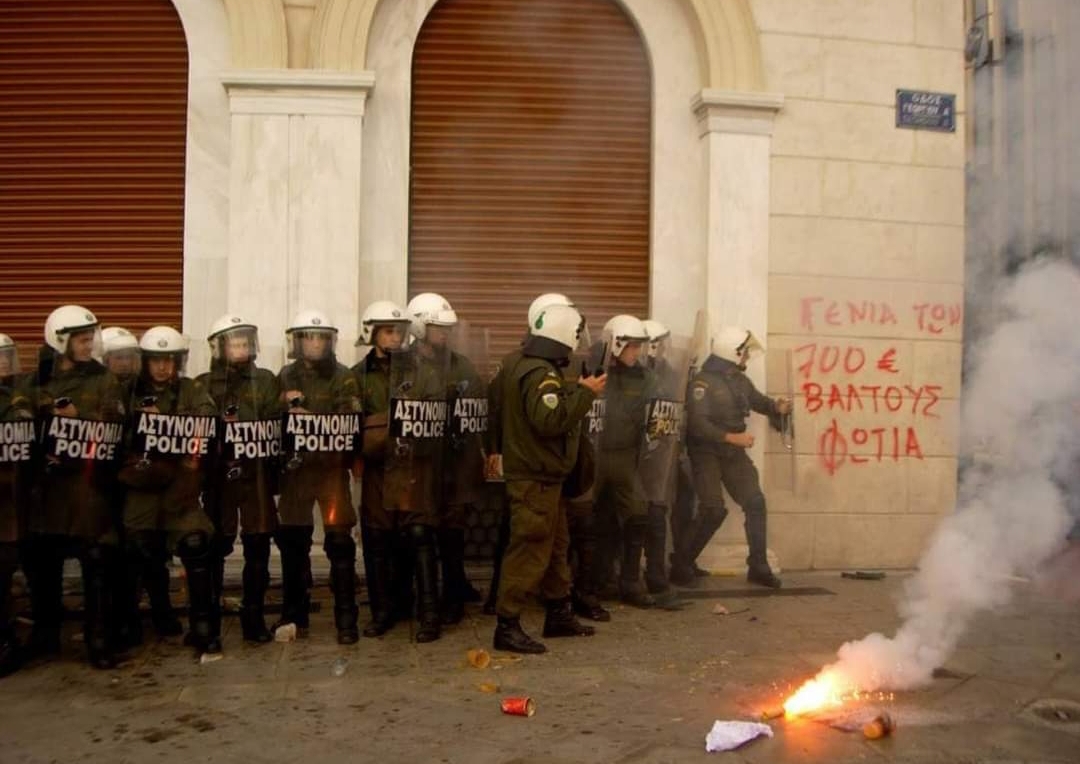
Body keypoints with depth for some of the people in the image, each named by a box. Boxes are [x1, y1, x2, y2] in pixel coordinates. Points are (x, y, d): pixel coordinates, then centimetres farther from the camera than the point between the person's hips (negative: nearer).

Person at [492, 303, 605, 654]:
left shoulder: (523, 366, 12)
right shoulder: (541, 373, -20)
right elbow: (550, 420, -29)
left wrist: (575, 390, 8)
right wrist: (585, 392, -20)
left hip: (539, 475, 11)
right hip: (536, 477, -11)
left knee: (555, 546, 19)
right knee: (529, 551, -5)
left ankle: (559, 614, 30)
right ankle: (507, 626, 2)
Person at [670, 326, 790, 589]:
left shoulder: (740, 380, 8)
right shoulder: (703, 382, -16)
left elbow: (758, 400, 24)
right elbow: (697, 424, -24)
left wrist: (777, 406, 1)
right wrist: (732, 437, -25)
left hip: (733, 453, 8)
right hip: (707, 453, -7)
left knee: (755, 503, 1)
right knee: (713, 510, -12)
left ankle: (758, 567, 12)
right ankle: (681, 565, 4)